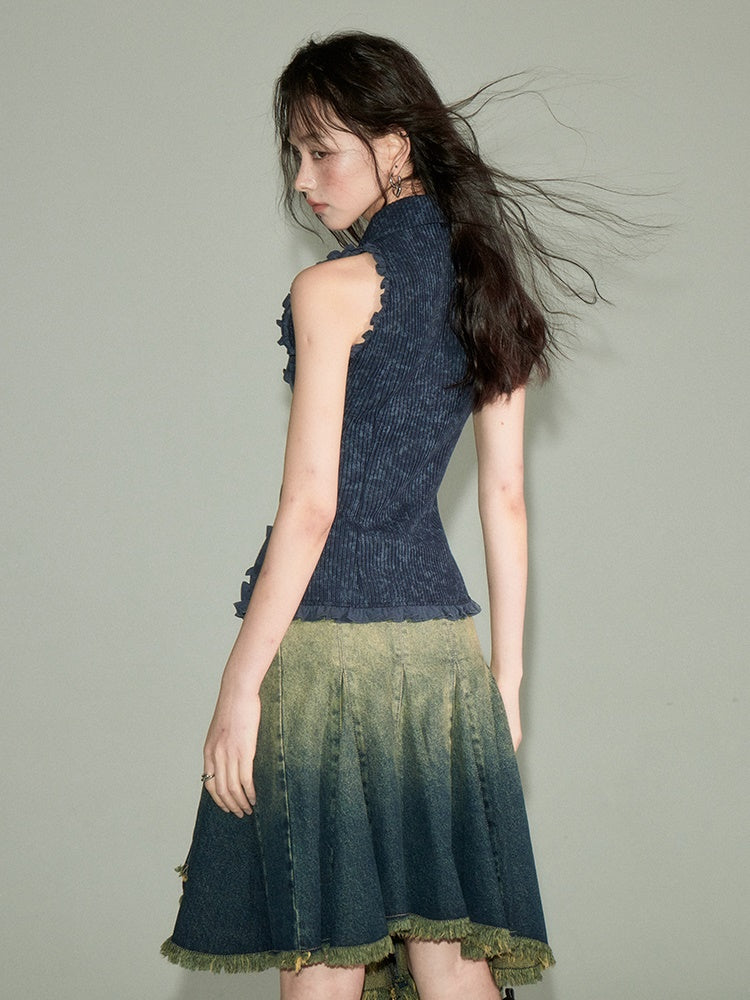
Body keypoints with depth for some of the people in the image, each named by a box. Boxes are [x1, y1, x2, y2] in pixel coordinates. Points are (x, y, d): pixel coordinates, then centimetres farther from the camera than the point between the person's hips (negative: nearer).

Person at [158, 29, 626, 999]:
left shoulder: (332, 288, -8)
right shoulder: (489, 287, 11)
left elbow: (310, 508, -13)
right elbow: (506, 499, 12)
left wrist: (239, 685, -9)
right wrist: (506, 672, 16)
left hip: (326, 637, -6)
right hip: (442, 640, 6)